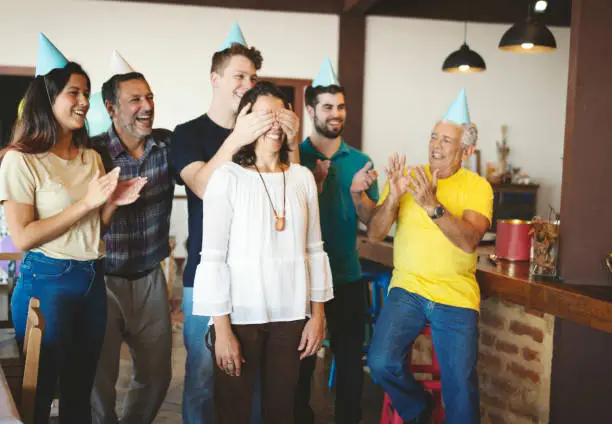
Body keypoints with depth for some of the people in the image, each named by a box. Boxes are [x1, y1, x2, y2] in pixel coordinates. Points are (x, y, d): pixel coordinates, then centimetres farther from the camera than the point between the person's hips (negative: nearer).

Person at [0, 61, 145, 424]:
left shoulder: (91, 158, 11)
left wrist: (113, 202, -4)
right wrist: (86, 202, -19)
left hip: (94, 279, 6)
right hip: (46, 281, -6)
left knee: (81, 390, 14)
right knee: (38, 394, 5)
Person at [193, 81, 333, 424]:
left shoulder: (303, 177, 5)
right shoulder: (228, 177, -8)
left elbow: (314, 250, 9)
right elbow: (213, 257, -9)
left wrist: (318, 314, 7)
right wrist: (222, 327, -11)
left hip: (292, 314, 4)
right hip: (241, 314, -3)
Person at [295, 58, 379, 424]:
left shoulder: (360, 161, 4)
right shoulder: (295, 157, -3)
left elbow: (369, 221, 1)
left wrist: (357, 192, -18)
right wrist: (314, 186, -23)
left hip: (348, 277, 2)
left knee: (351, 360, 10)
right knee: (301, 362, 9)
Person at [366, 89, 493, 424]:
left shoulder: (476, 186, -2)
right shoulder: (407, 177, 3)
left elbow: (469, 241, -20)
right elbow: (374, 235, -5)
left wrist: (432, 205, -32)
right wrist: (393, 197, -21)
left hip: (456, 297, -1)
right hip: (407, 288, 1)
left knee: (460, 389, -2)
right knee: (381, 363, -16)